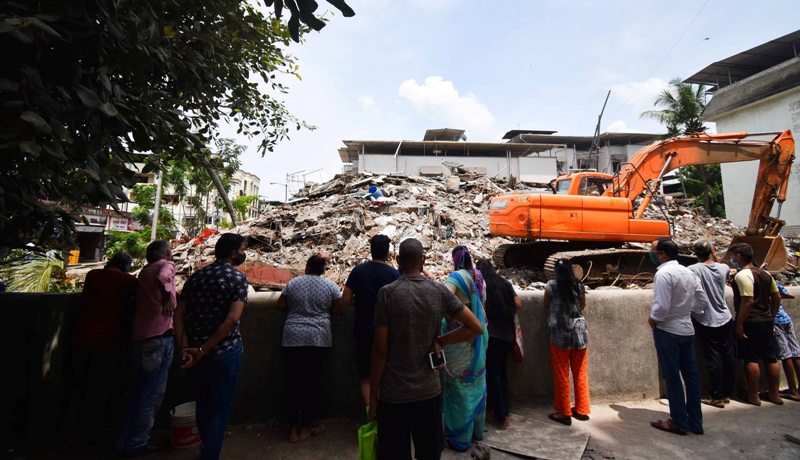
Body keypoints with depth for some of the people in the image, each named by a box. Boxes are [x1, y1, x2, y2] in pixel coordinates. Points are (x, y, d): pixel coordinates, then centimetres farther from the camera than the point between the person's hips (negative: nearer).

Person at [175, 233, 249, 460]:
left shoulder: (195, 276, 5)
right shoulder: (238, 278, -12)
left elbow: (178, 314, -1)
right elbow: (232, 319, -22)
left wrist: (185, 348, -7)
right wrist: (203, 350, -16)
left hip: (194, 353, 6)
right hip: (225, 352, -6)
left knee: (203, 404, 24)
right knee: (219, 409, 11)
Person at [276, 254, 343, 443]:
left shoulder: (292, 283, 3)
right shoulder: (330, 285, -1)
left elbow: (280, 307, 7)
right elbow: (338, 311, 2)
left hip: (292, 338, 1)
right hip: (318, 339, -1)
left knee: (293, 382, 10)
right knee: (311, 381, 8)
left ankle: (293, 428, 19)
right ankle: (305, 427, 19)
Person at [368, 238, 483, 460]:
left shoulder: (387, 292, -14)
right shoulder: (440, 291, -5)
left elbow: (381, 349, -13)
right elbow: (476, 328, -4)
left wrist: (373, 392, -2)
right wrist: (439, 341, -1)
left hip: (394, 393, -2)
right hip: (430, 390, 3)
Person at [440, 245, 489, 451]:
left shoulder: (456, 277, -18)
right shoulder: (479, 277, 3)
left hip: (459, 338, -7)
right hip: (478, 336, 7)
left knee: (460, 386, 6)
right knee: (476, 383, 20)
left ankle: (461, 438, 20)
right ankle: (477, 430, 37)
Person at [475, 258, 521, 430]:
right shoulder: (505, 283, 6)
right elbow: (518, 304, 3)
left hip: (491, 334, -5)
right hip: (507, 333, 5)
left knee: (493, 374, 6)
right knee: (503, 372, 19)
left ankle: (500, 417, 11)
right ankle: (504, 411, 30)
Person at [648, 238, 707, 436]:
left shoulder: (663, 273, -20)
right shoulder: (688, 272, 7)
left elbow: (662, 306, -24)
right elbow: (702, 300, 13)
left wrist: (652, 319, -8)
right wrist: (686, 309, 15)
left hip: (667, 331, -8)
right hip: (687, 330, 8)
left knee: (672, 377, 3)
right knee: (690, 375, 14)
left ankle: (679, 422, 14)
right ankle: (695, 422, 24)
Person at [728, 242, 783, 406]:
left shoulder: (742, 275, -18)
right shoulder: (765, 273, 9)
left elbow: (748, 301, -23)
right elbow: (777, 298, 14)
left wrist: (739, 324, -18)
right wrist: (771, 317, 22)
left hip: (750, 323, -8)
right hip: (767, 322, 8)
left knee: (751, 359, 1)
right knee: (771, 358, 14)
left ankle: (753, 396, 9)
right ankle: (774, 394, 25)